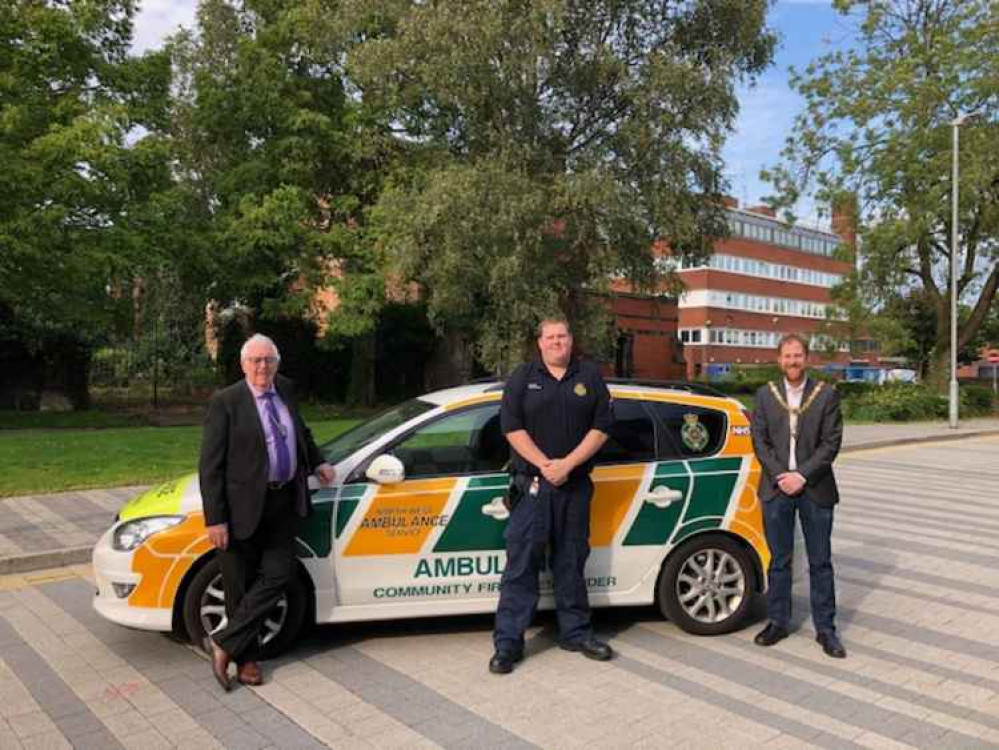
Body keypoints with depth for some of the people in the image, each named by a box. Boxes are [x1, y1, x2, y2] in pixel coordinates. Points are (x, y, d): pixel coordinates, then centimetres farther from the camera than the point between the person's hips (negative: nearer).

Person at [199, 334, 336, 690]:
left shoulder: (285, 390, 7)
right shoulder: (226, 401, -11)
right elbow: (210, 465, -12)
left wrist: (317, 463, 16)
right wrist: (215, 519, -15)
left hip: (285, 502, 5)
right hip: (245, 506, -5)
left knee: (278, 575, 2)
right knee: (241, 586, 8)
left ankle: (224, 643, 15)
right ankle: (245, 658, 24)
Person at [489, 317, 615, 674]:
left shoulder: (590, 376, 7)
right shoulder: (523, 377, 5)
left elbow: (601, 427, 0)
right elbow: (512, 426, -3)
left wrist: (567, 464, -11)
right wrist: (545, 464, -12)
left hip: (575, 484, 2)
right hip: (532, 483, -2)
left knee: (571, 561, 12)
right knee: (521, 561, -3)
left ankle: (576, 632, 25)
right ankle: (508, 641, 3)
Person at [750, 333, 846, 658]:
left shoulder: (827, 394, 0)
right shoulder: (765, 395, 5)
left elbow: (831, 442, -5)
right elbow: (759, 440, 1)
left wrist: (802, 476, -13)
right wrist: (780, 476, -10)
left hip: (815, 489, -1)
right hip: (776, 488, 1)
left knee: (820, 562, 6)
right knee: (779, 560, 10)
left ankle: (825, 629, 17)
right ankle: (778, 622, 22)